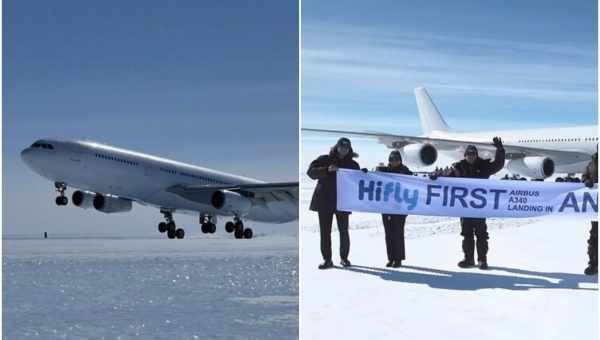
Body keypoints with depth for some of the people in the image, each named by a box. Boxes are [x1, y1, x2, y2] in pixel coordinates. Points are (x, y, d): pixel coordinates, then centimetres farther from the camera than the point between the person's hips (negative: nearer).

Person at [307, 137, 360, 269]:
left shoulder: (353, 165, 9)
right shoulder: (324, 159, 4)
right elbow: (311, 172, -6)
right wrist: (327, 170, -20)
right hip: (324, 200, -1)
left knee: (344, 231, 1)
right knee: (325, 231, 0)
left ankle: (344, 258, 16)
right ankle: (327, 259, 5)